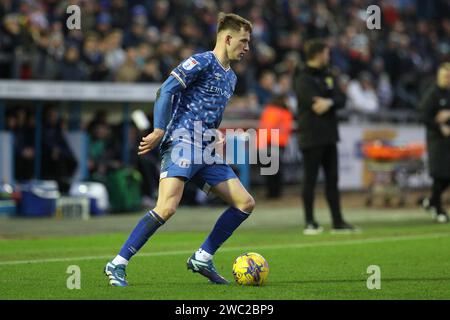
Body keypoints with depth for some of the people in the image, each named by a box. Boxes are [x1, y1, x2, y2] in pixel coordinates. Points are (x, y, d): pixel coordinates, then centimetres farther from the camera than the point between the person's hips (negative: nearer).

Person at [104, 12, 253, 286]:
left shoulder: (231, 77, 22)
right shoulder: (202, 62, -5)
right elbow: (166, 90, -13)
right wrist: (160, 130, -18)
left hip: (207, 151, 9)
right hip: (182, 143, -9)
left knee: (246, 203, 2)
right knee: (167, 207, -24)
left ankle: (202, 259, 9)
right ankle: (117, 265, -17)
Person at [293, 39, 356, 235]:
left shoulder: (327, 76, 16)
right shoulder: (303, 78, -8)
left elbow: (341, 99, 4)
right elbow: (314, 102, -21)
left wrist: (329, 102, -16)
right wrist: (331, 101, -8)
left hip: (329, 136, 8)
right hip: (311, 136, -8)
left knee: (332, 179, 8)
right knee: (310, 180, -3)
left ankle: (337, 221, 12)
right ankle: (310, 223, 2)